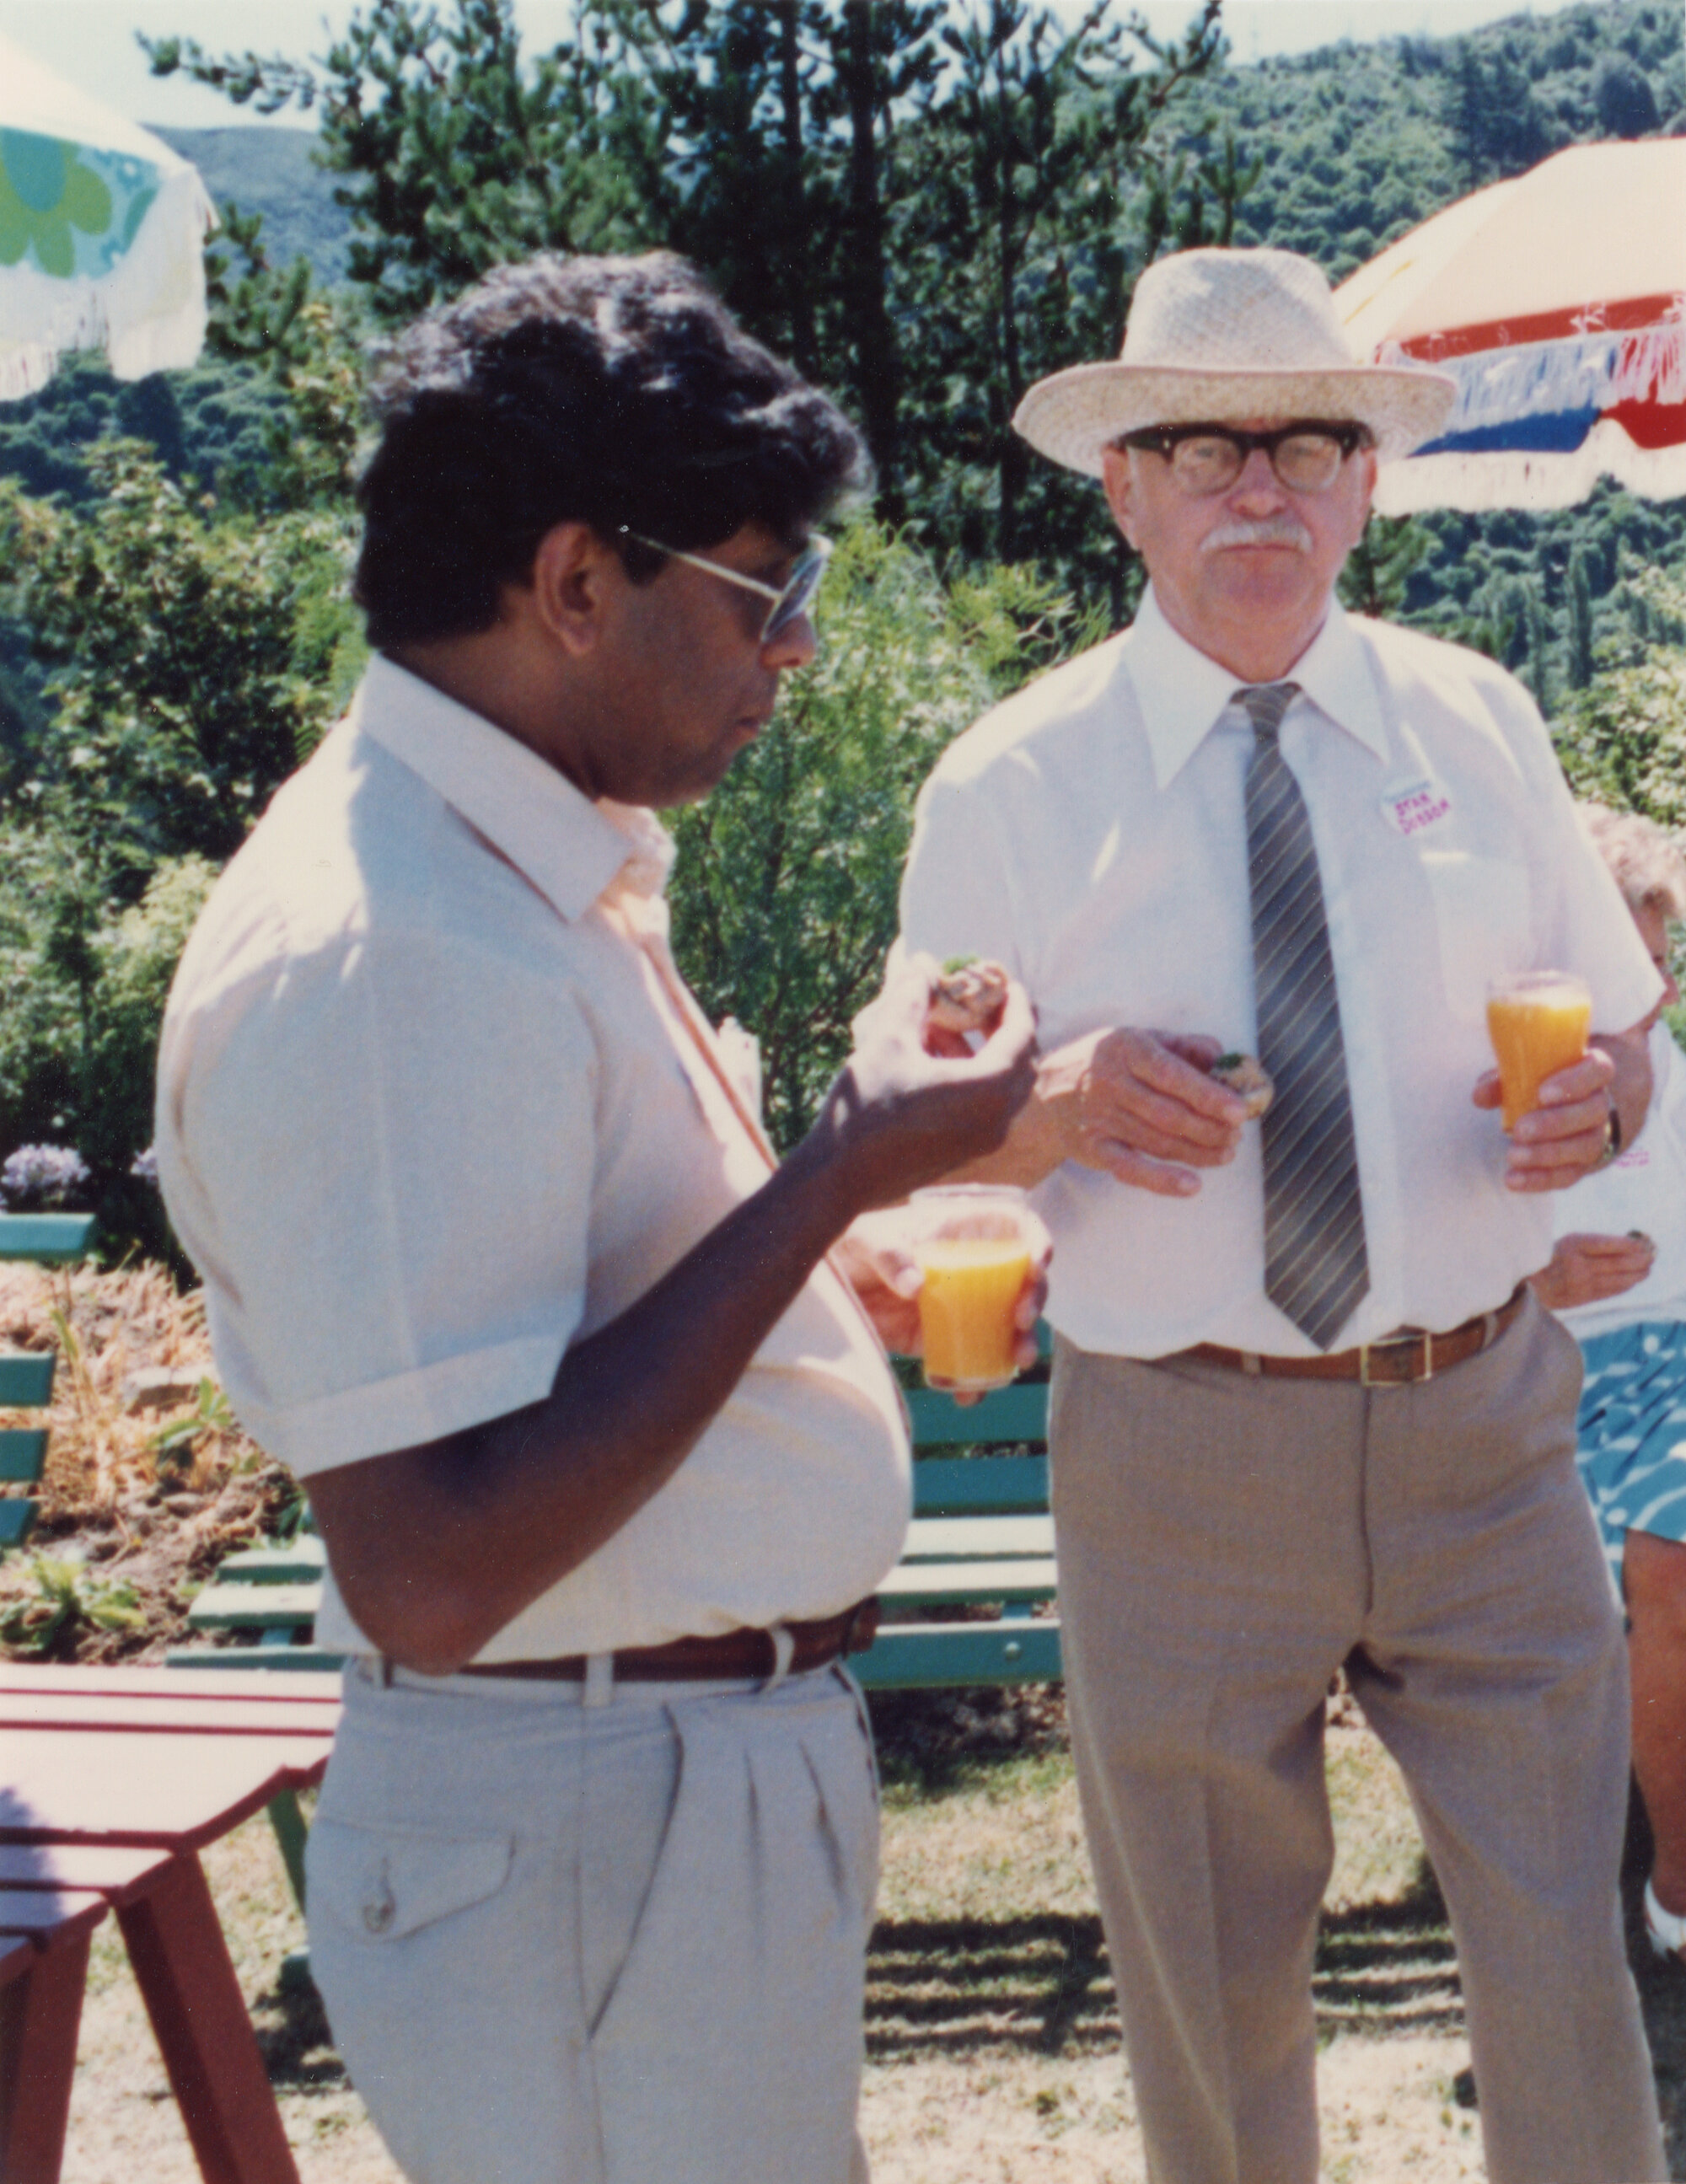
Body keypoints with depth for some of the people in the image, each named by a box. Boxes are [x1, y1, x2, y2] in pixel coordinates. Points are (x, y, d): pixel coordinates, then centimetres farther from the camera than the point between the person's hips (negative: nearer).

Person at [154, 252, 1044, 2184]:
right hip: (589, 1828, -10)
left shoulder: (534, 869, 8)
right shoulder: (381, 958, -25)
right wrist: (829, 1180, -26)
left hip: (731, 1744, 10)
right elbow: (428, 1572, -30)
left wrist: (836, 1273, 8)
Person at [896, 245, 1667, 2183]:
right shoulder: (1007, 787, -4)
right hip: (1179, 1460, -1)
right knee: (1212, 2001, 14)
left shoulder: (1476, 721, 5)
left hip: (1486, 1435, 2)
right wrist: (1059, 1099, -22)